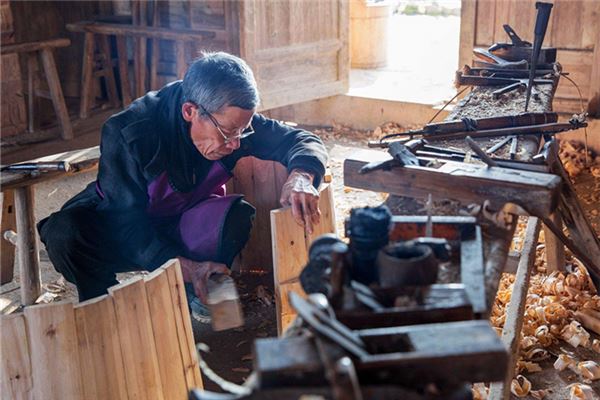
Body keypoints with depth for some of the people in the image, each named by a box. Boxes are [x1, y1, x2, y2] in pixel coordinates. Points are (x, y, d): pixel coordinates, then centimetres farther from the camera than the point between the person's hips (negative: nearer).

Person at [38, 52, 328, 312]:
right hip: (118, 229, -2)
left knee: (236, 215, -30)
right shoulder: (126, 133, -31)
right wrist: (182, 265, -41)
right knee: (64, 234, -34)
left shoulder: (232, 121, -19)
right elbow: (127, 222, -29)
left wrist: (300, 175, -38)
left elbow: (304, 141, -14)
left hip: (181, 225, 3)